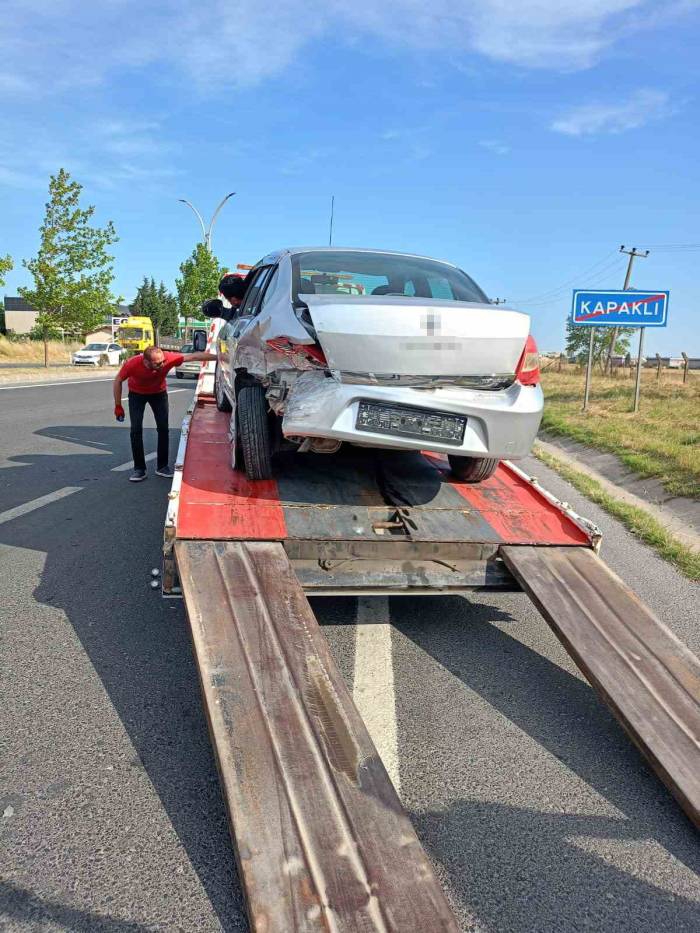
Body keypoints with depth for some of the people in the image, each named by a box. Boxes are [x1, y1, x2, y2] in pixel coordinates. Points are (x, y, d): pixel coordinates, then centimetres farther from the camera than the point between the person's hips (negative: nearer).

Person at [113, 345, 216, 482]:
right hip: (137, 394, -1)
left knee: (163, 428, -6)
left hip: (159, 393, 1)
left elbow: (193, 356, -31)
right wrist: (118, 406, -14)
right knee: (136, 429, -11)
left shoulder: (168, 358, -36)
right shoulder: (133, 364, -36)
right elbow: (118, 381, -18)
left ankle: (162, 466, 5)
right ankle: (139, 469, -4)